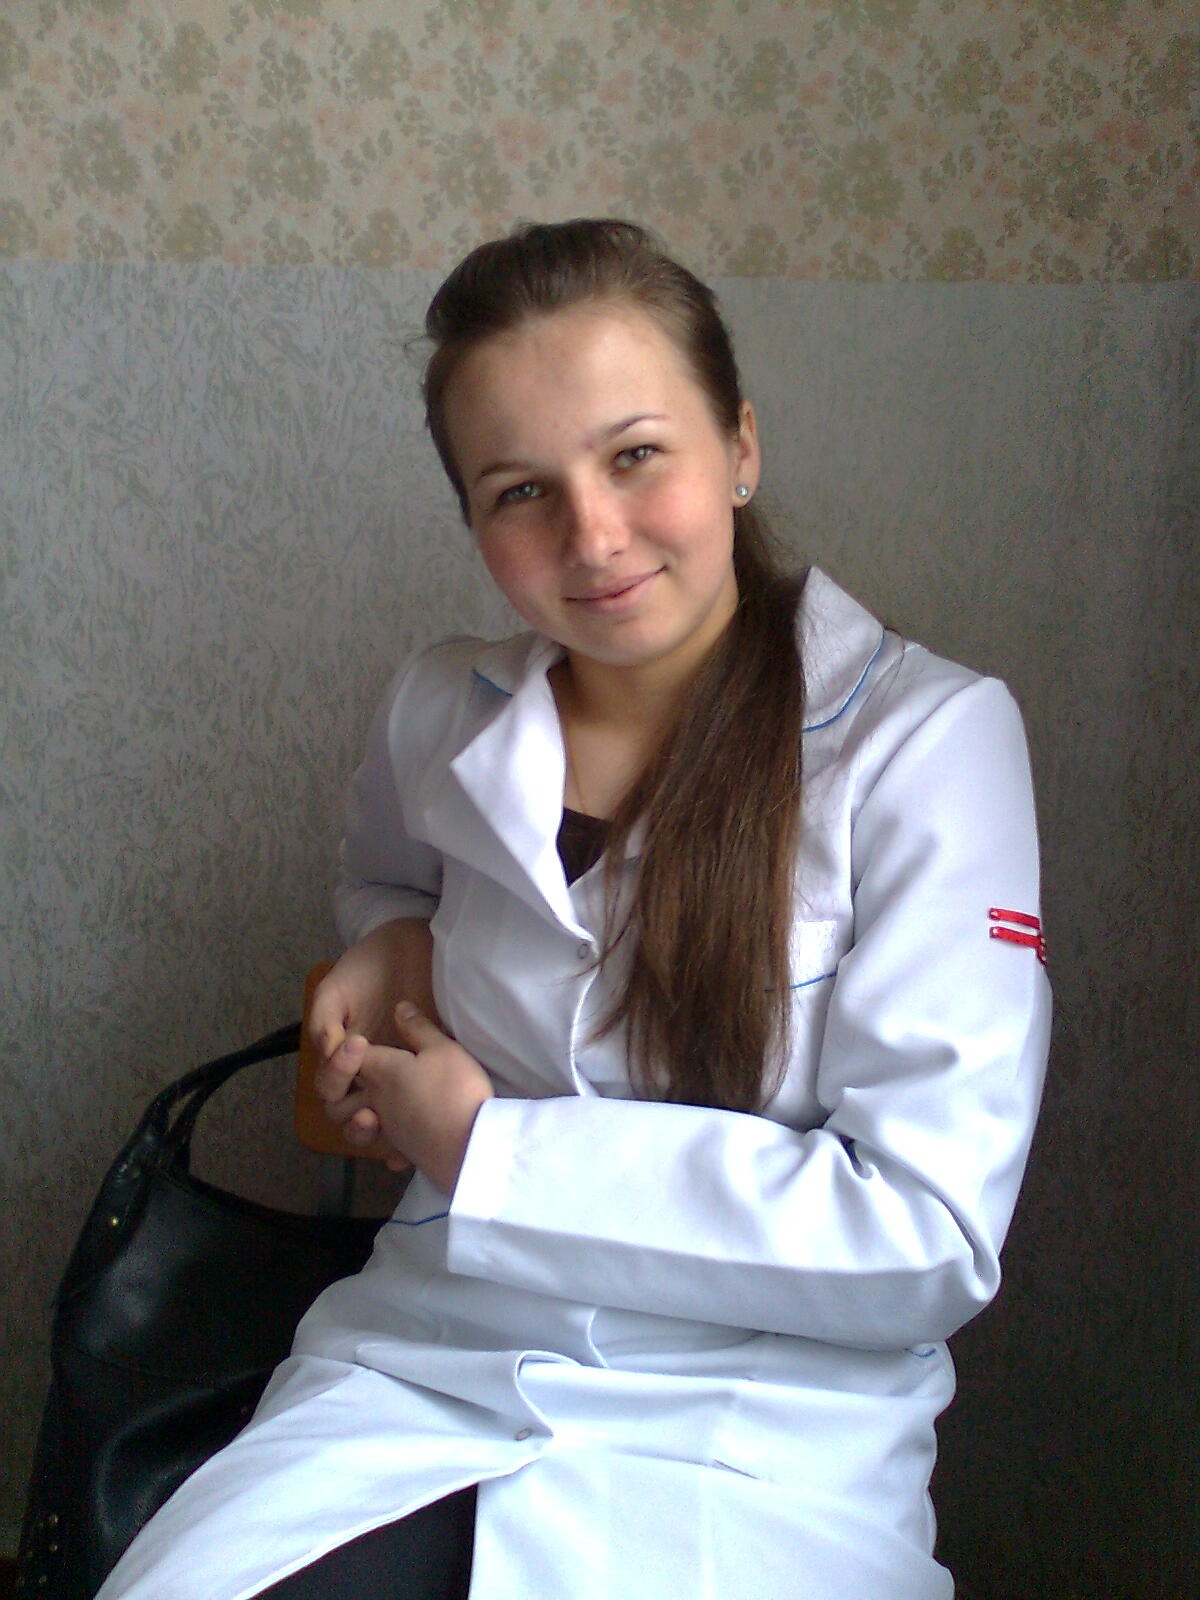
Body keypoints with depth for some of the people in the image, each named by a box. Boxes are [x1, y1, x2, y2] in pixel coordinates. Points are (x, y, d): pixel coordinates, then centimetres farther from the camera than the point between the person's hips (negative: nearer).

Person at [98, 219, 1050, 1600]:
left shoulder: (926, 737, -9)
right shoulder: (440, 715, 5)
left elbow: (930, 1237, -14)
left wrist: (484, 1150, -11)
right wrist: (394, 943, 6)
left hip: (758, 1444, -3)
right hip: (419, 1374, 3)